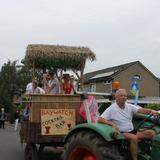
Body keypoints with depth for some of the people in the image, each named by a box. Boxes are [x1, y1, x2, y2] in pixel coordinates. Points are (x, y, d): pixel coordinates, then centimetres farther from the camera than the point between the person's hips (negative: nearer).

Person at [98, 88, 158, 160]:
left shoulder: (130, 106, 7)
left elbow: (142, 110, -8)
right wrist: (112, 124, -28)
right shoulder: (111, 109, -6)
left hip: (132, 131, 6)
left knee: (152, 133, -13)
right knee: (134, 138, -35)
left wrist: (152, 111, -29)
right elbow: (100, 119, -14)